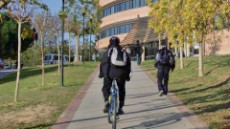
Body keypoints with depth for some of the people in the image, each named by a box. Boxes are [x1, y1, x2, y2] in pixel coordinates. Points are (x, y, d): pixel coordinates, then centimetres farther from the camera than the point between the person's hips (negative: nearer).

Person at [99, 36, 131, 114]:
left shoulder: (108, 51, 4)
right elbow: (128, 64, 15)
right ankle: (120, 108, 15)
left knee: (106, 88, 16)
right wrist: (127, 75, 22)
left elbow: (103, 63, -4)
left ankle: (107, 102, -7)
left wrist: (101, 73, 5)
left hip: (110, 74, -3)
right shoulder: (123, 51, 15)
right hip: (121, 74, 3)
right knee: (121, 91, 18)